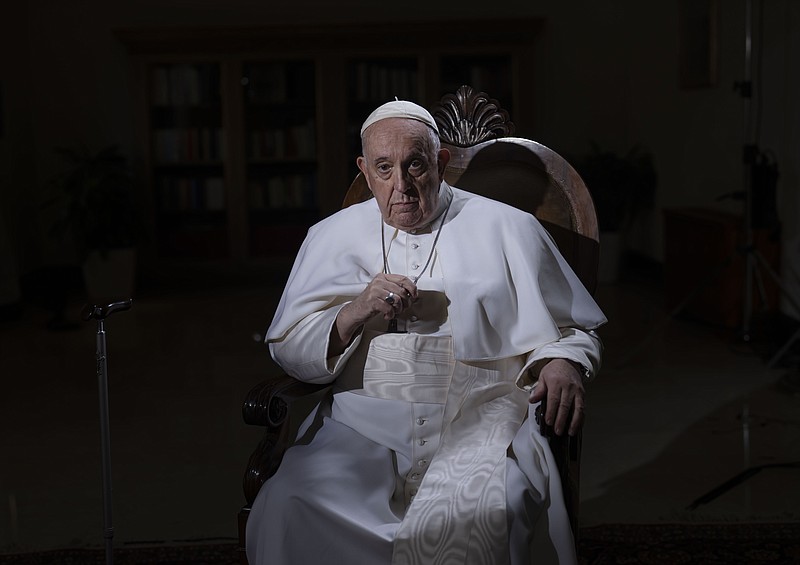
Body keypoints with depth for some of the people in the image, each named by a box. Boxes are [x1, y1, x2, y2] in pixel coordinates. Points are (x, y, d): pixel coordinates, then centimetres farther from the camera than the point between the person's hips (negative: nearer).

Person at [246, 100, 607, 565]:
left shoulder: (507, 229, 8)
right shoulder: (333, 236, 13)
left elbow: (574, 330, 13)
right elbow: (287, 349, 10)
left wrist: (562, 363, -10)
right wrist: (355, 312, -8)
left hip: (479, 420, -1)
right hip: (364, 422, 2)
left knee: (476, 515, -33)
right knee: (285, 510, -25)